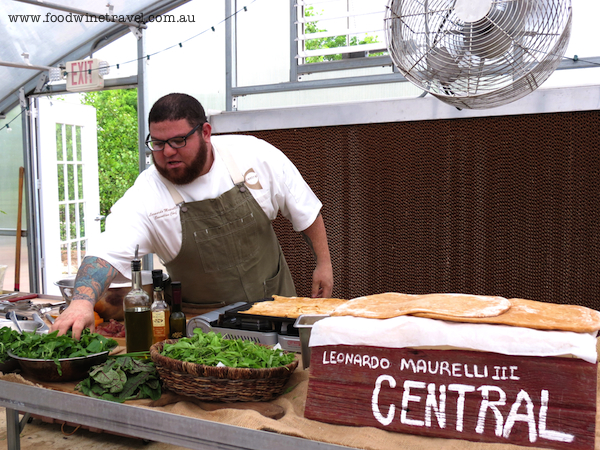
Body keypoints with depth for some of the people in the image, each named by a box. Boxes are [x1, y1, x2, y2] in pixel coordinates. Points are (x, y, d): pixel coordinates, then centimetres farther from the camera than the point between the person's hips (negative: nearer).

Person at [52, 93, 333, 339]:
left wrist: (323, 263, 6)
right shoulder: (144, 198, -14)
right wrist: (83, 301, -45)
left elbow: (305, 210, 4)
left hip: (276, 307, 1)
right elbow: (105, 255, -27)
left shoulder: (255, 155, -8)